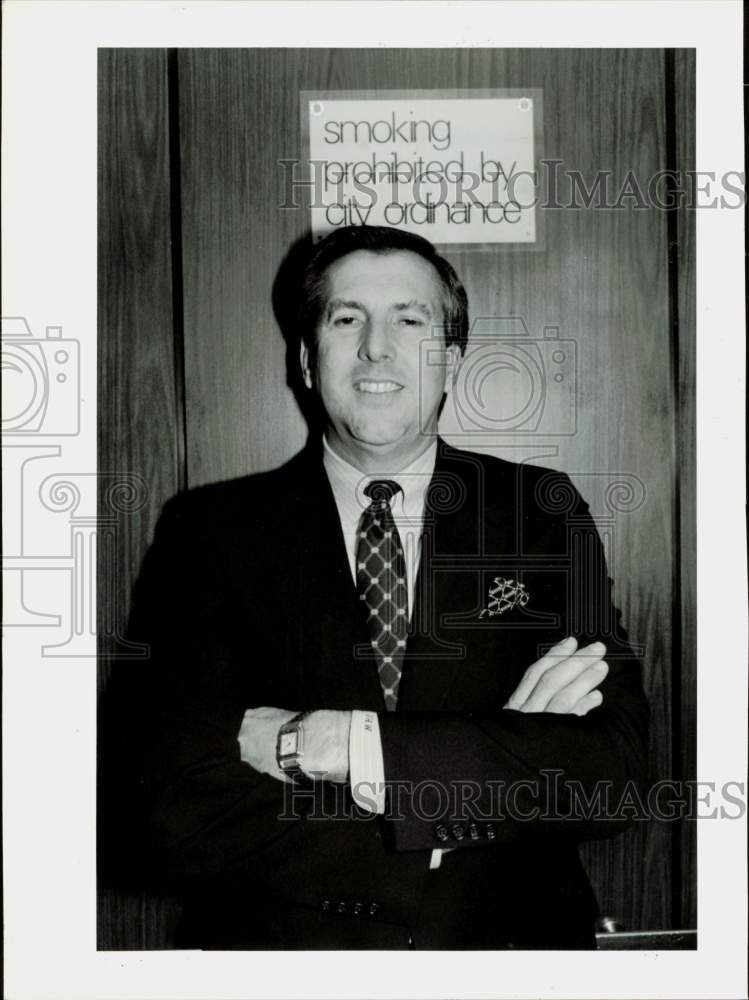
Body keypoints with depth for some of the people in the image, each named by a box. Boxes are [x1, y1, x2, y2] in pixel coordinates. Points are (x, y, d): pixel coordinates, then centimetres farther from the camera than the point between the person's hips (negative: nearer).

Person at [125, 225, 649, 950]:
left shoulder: (543, 516, 4)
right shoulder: (214, 531, 1)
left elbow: (607, 774, -6)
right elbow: (185, 818, -9)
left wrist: (336, 742, -15)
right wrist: (493, 762, -12)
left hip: (506, 946, 1)